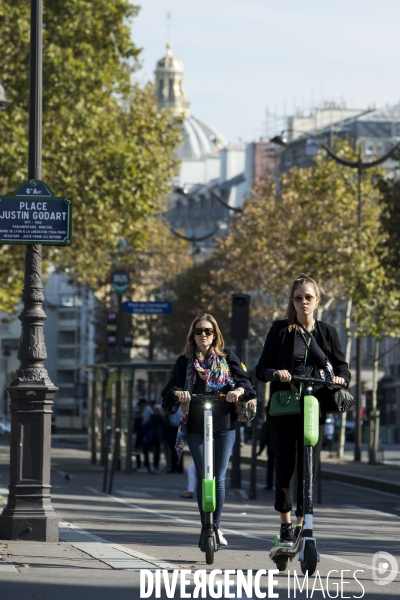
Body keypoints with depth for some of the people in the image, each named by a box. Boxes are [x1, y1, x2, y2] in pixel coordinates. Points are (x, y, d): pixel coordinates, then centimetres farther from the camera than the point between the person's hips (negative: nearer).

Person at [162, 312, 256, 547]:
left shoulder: (227, 357, 7)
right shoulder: (185, 362, 7)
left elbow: (245, 380, -4)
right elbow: (171, 388, -3)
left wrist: (238, 390, -26)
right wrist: (177, 393, -27)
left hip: (224, 424, 0)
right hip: (195, 428, 0)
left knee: (219, 478, 0)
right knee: (202, 477, -2)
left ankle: (217, 526, 11)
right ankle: (205, 526, 5)